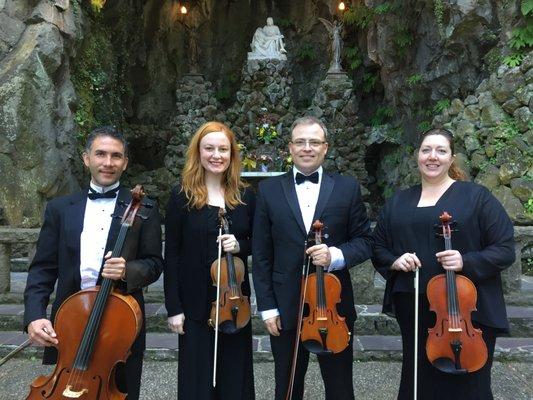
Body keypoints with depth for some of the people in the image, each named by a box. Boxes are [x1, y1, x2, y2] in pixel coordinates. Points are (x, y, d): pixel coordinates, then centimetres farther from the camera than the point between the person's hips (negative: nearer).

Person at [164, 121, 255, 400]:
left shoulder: (244, 197, 2)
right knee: (198, 377, 10)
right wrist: (173, 307, -7)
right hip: (196, 302, -2)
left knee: (235, 373, 13)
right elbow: (172, 254, -5)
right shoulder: (182, 196, -5)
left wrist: (240, 246, -13)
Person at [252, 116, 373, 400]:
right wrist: (267, 306, -3)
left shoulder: (348, 188, 0)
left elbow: (364, 241, 2)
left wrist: (335, 255, -19)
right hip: (286, 308, 1)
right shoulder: (269, 189, 0)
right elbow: (261, 254, 0)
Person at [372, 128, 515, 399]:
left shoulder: (476, 196, -1)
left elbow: (505, 249, -4)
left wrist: (467, 262, -20)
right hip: (414, 312, 3)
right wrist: (393, 261, -6)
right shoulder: (398, 202, 10)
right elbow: (378, 247, 14)